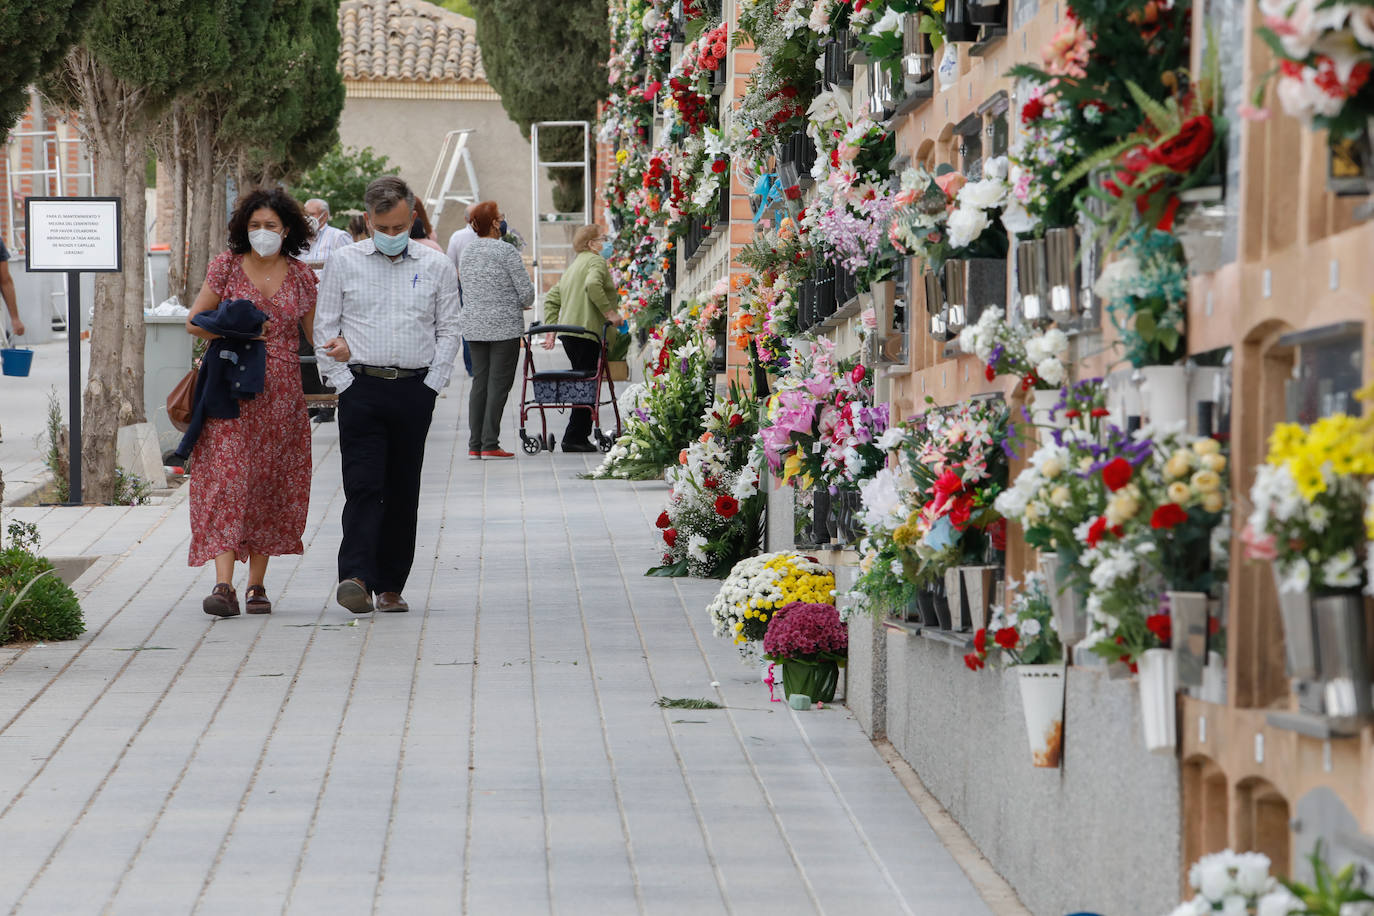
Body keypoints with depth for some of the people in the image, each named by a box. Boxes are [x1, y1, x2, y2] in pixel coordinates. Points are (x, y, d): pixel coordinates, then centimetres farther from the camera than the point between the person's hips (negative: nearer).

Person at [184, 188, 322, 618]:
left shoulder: (301, 277, 7)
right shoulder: (226, 267, 3)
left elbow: (317, 336, 11)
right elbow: (194, 322, 4)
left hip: (281, 392, 2)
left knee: (271, 484, 4)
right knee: (227, 477, -12)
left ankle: (257, 583, 13)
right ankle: (223, 584, -19)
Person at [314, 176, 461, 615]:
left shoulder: (436, 266, 6)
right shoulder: (344, 262, 5)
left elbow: (448, 330, 10)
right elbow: (324, 328, 6)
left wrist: (431, 383, 1)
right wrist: (343, 381, -3)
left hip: (415, 392, 2)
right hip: (361, 387, -1)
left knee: (403, 492, 5)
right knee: (363, 485, -13)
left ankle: (390, 585, 10)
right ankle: (356, 577, -21)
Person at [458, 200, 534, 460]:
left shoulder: (468, 251, 8)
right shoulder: (506, 252, -12)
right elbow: (526, 292, -10)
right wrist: (522, 304, 12)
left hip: (473, 325, 6)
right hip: (504, 326, -6)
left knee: (479, 382, 10)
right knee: (499, 383, -3)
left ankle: (475, 444, 7)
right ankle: (490, 444, -5)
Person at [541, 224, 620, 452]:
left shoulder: (574, 266, 25)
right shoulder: (596, 261, -3)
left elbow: (552, 298, 23)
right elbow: (592, 285, -24)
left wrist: (550, 329, 19)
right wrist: (609, 312, -19)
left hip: (567, 331, 9)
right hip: (585, 331, -9)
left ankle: (577, 437, 14)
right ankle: (574, 438, -11)